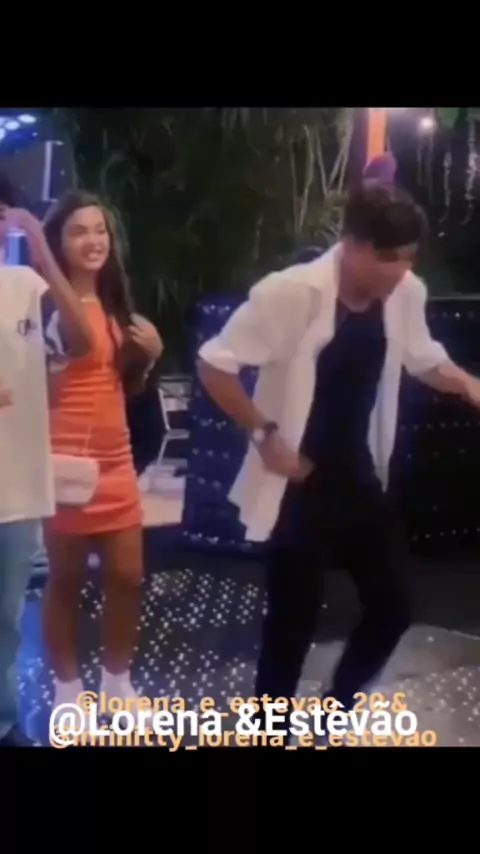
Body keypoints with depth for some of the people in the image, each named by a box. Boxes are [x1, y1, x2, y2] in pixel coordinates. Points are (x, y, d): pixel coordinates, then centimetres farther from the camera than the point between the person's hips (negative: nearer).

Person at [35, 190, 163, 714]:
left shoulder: (115, 306, 14)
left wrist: (150, 355, 3)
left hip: (116, 458, 7)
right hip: (65, 459, -7)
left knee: (127, 576, 10)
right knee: (66, 578, 4)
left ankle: (117, 680, 29)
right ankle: (68, 690, 22)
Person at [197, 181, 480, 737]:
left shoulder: (406, 294, -4)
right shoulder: (291, 293, -22)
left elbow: (424, 359, 13)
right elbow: (214, 363, -17)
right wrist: (264, 436, -17)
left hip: (361, 479, 6)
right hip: (298, 488, -6)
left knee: (393, 605, 12)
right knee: (292, 626, 2)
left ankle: (336, 710, 38)